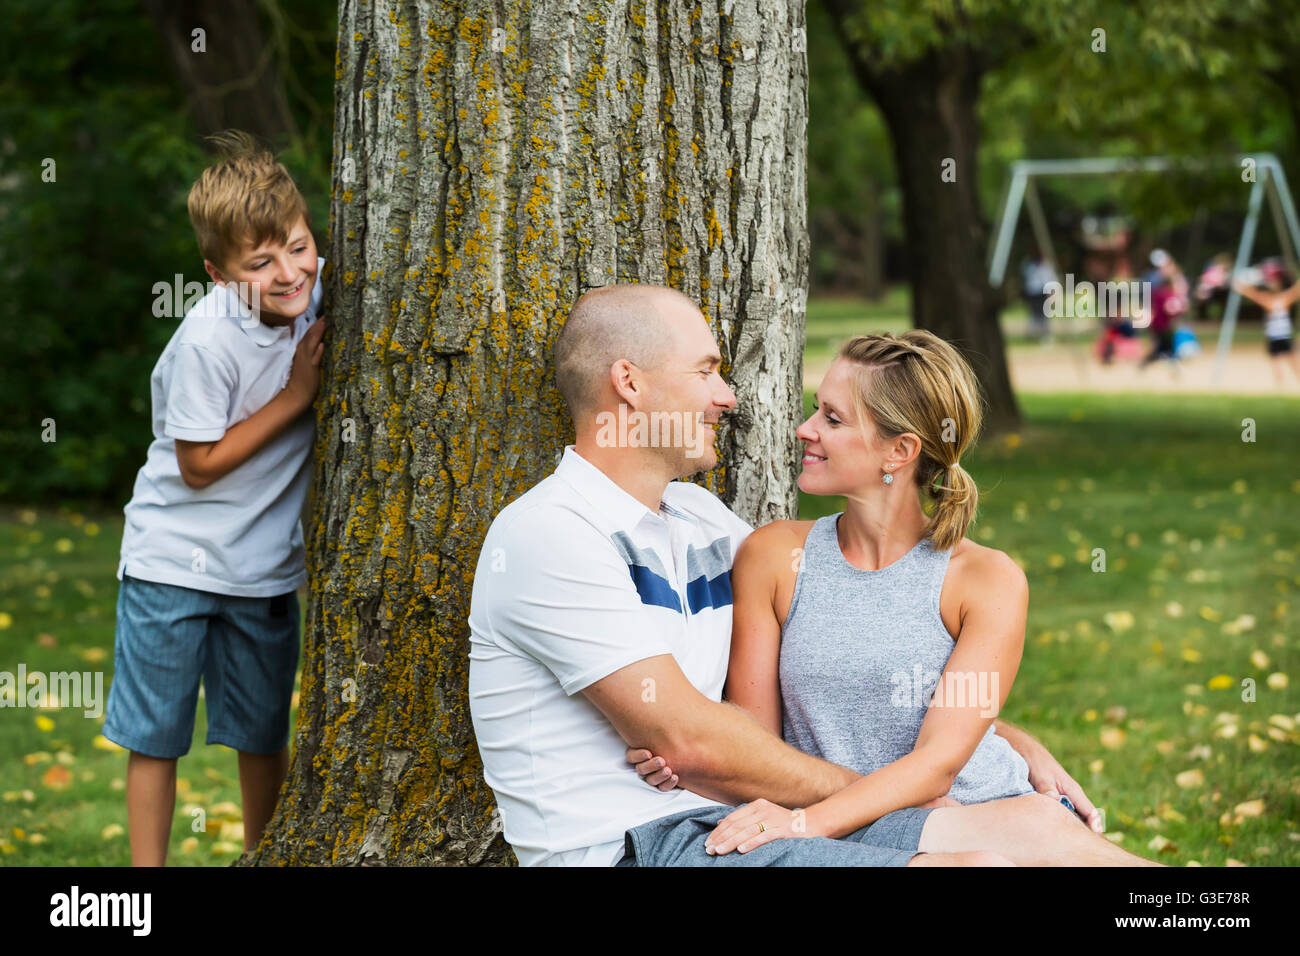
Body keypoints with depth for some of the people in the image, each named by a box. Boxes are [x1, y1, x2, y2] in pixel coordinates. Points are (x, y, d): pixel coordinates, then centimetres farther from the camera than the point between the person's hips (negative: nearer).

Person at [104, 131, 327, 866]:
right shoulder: (207, 341, -25)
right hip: (175, 562, -5)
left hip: (267, 564, 5)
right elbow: (199, 465, -17)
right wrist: (296, 396, -18)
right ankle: (147, 867, 16)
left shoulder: (320, 291, -10)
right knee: (156, 736, 5)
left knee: (264, 736, 16)